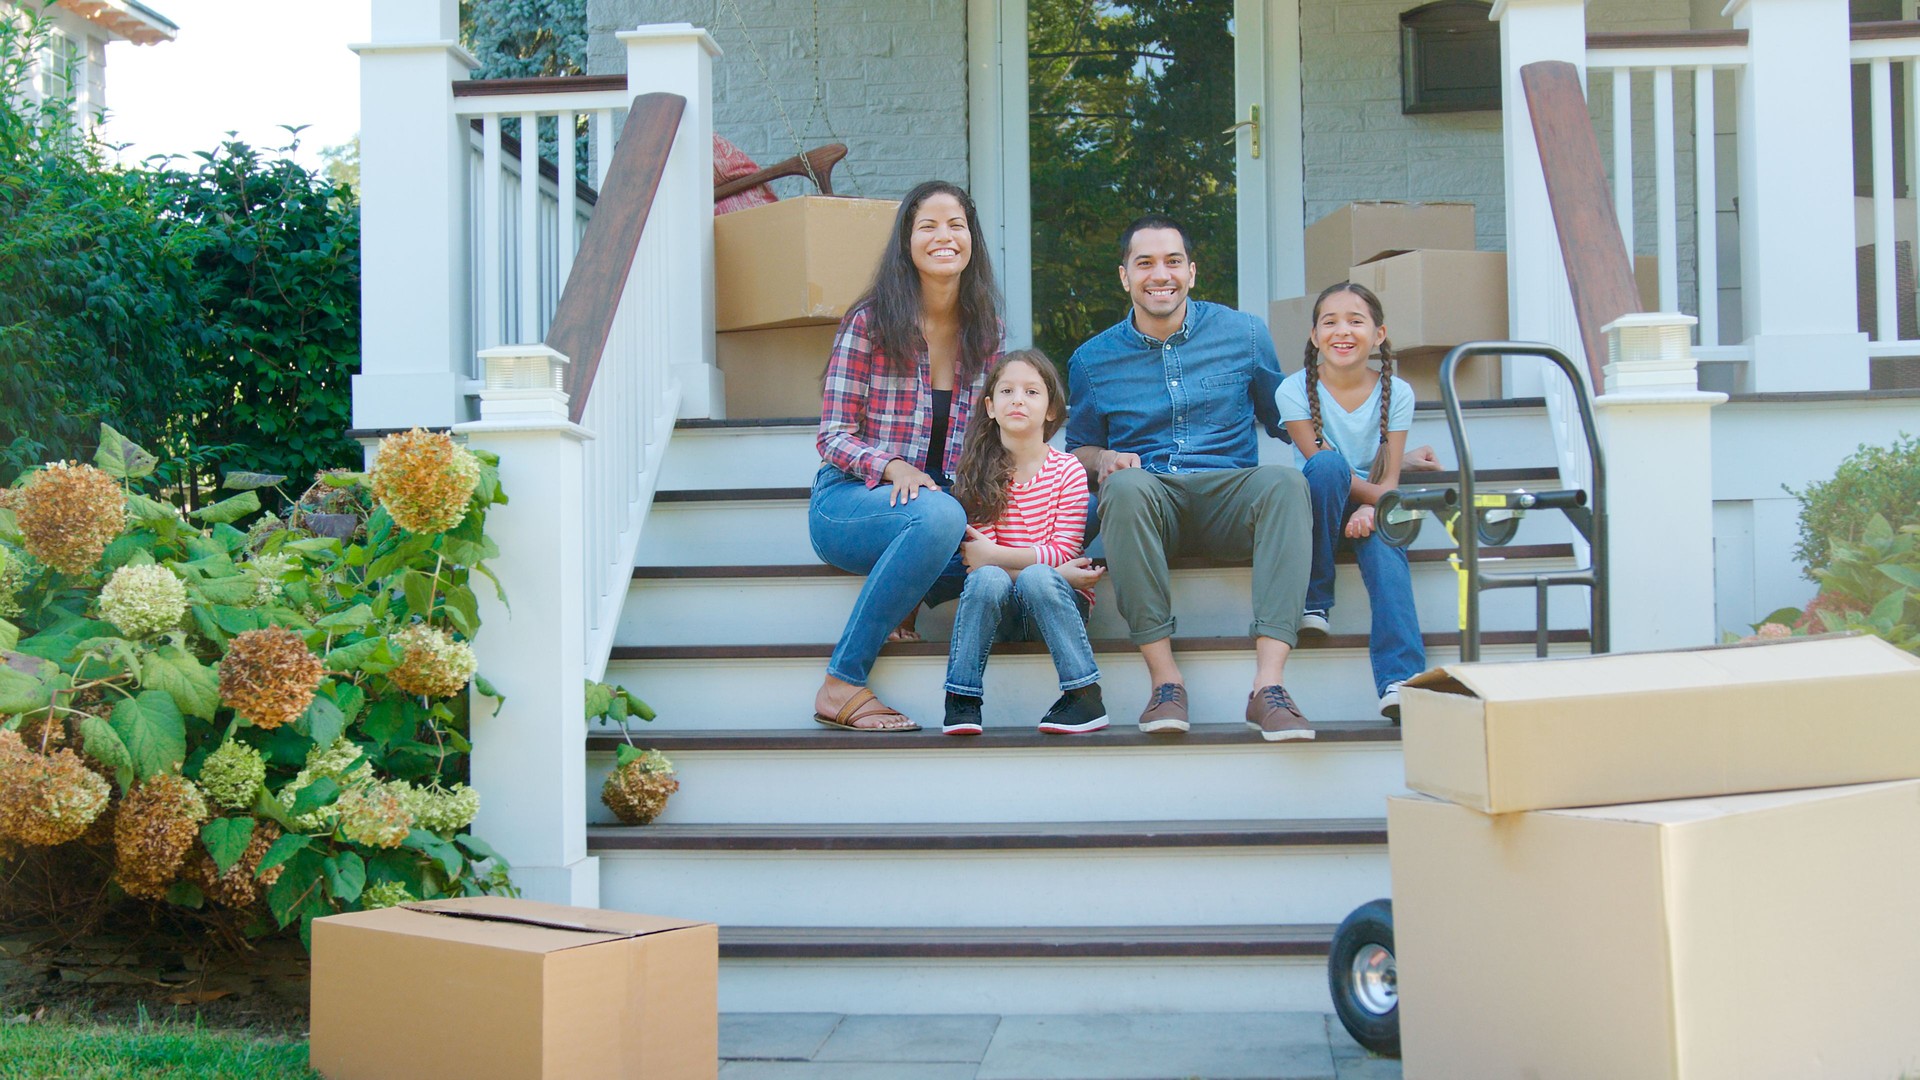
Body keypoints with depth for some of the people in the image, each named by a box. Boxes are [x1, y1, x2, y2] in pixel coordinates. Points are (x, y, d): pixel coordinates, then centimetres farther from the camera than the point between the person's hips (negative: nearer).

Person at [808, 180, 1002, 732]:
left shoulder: (984, 329, 9)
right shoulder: (870, 322, -4)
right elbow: (833, 436, -6)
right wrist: (893, 468, -26)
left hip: (947, 501, 4)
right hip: (849, 500, -4)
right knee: (938, 515, -38)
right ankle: (842, 685, -29)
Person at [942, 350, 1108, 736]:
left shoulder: (1067, 470, -1)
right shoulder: (976, 473, 0)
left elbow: (1062, 553, -8)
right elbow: (978, 561, -9)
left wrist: (994, 554, -18)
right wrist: (1057, 571, -18)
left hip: (1057, 602, -1)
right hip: (1000, 608, 1)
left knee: (1037, 578, -33)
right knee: (987, 578, -31)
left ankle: (1086, 697, -25)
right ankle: (961, 699, -22)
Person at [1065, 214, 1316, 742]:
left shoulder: (1244, 334, 10)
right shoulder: (1093, 360, 11)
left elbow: (1284, 420, 18)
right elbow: (1079, 447, 20)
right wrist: (1105, 459, -5)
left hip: (1229, 498, 0)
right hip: (1150, 500, 0)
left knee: (1285, 481, -33)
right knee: (1125, 486, -36)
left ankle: (1268, 684, -40)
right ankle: (1164, 678, -33)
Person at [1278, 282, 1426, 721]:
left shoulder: (1396, 393, -3)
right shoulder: (1295, 390, -8)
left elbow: (1389, 478, -6)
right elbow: (1324, 465, -15)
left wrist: (1371, 509, -28)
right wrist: (1387, 499, -25)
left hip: (1371, 507, 1)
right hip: (1319, 505, -1)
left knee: (1383, 543, -33)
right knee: (1328, 464, -33)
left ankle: (1399, 681, -46)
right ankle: (1314, 600, -24)